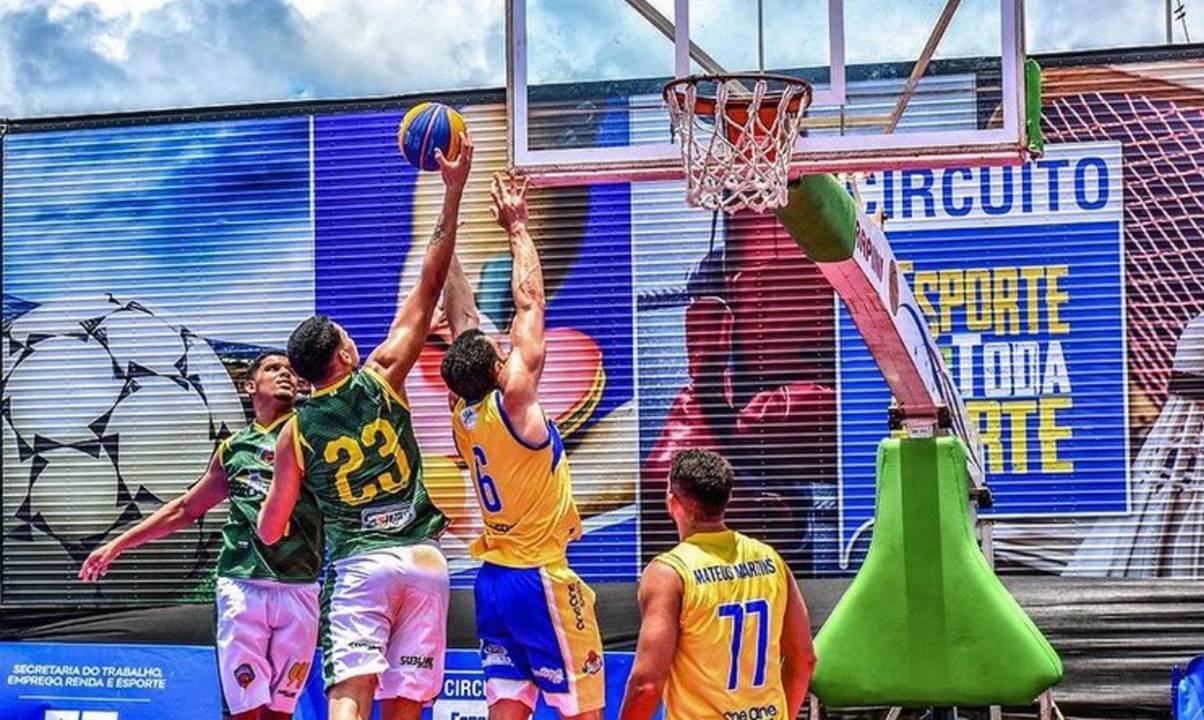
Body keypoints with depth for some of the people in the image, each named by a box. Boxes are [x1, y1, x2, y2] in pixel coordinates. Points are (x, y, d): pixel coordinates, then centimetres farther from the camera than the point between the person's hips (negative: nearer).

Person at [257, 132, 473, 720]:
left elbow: (270, 531, 8)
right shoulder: (382, 379, 4)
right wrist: (453, 190, 8)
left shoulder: (295, 433, 4)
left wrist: (262, 514, 34)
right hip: (422, 560, 1)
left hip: (356, 566, -1)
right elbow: (427, 290, 5)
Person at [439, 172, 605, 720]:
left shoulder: (462, 412, 2)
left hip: (493, 580, 7)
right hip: (540, 580, -7)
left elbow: (460, 316, 8)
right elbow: (530, 302, -9)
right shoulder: (513, 400, -16)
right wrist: (516, 229, 1)